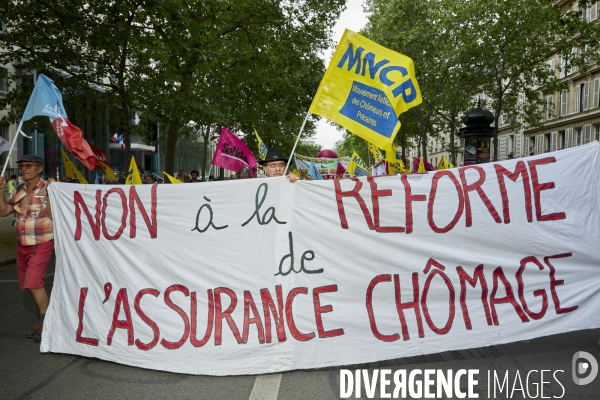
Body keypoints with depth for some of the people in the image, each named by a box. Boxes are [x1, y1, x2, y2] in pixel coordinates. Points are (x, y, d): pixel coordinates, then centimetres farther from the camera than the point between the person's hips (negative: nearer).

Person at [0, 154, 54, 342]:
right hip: (23, 245, 7)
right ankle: (44, 322, 26)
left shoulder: (47, 189, -12)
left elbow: (54, 216, -19)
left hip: (41, 244, -7)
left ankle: (45, 324, 0)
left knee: (34, 284, -13)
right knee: (29, 285, 13)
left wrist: (49, 194, -28)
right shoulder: (20, 191, 8)